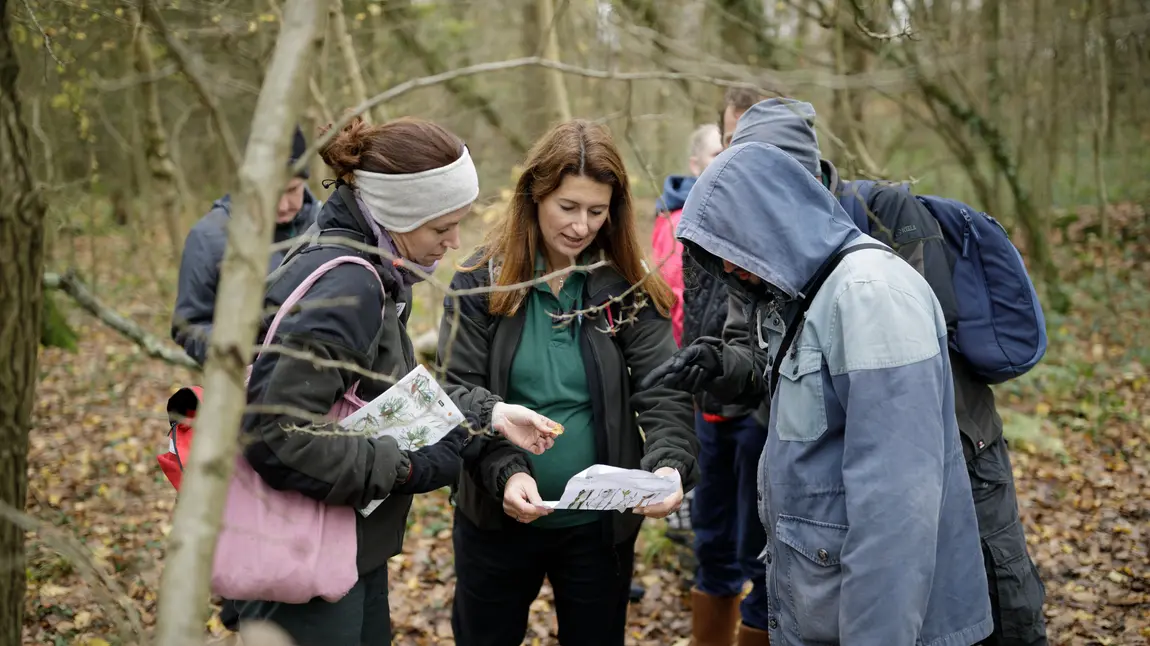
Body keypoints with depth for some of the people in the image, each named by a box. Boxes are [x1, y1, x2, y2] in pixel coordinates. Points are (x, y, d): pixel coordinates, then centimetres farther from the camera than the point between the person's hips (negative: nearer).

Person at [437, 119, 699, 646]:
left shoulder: (630, 289, -4)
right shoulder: (482, 280, -6)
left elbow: (663, 394, -10)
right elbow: (458, 393, -10)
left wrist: (669, 466, -30)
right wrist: (506, 470, -26)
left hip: (600, 524, 0)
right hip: (497, 519, 0)